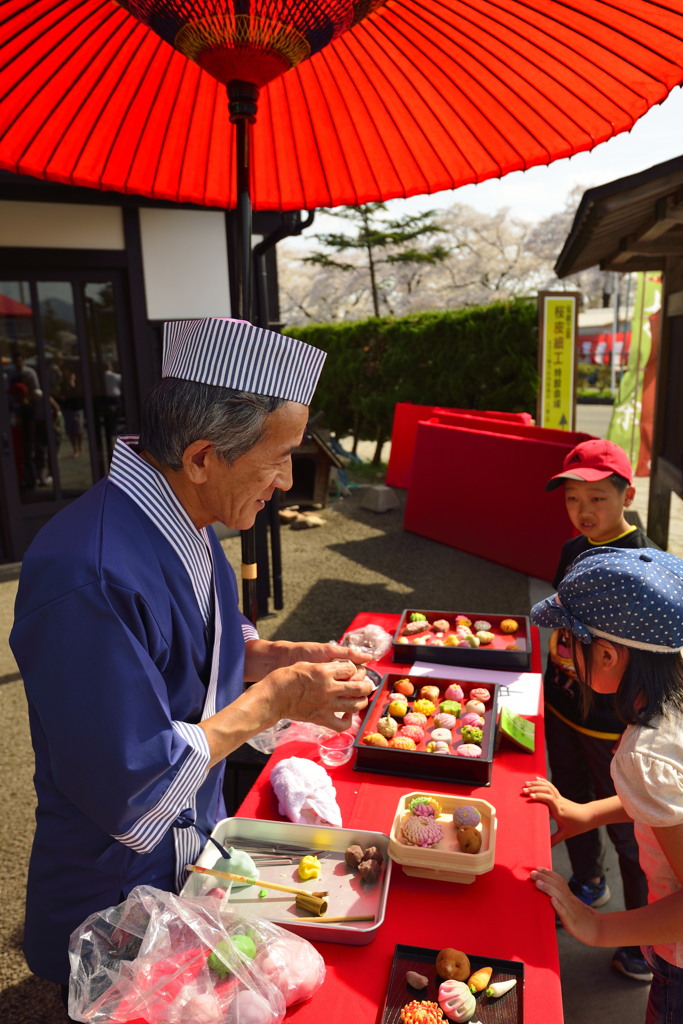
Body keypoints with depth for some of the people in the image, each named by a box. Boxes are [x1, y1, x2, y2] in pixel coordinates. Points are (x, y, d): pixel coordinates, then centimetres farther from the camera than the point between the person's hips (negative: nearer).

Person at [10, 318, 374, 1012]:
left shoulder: (187, 521, -6)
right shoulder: (90, 576, -36)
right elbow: (131, 790, -31)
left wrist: (288, 656, -7)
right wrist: (275, 699, -24)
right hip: (121, 896, -7)